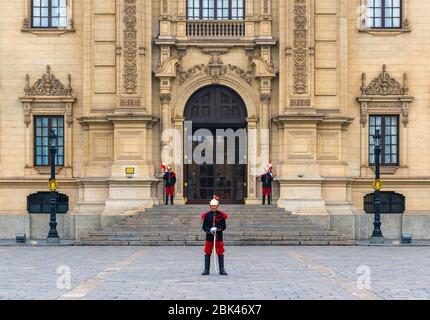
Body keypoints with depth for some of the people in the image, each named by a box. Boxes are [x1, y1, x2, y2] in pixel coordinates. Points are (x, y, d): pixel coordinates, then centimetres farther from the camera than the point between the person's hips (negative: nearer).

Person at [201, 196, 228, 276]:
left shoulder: (221, 214, 0)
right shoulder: (207, 215, 2)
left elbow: (224, 226, 0)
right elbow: (204, 227, 2)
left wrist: (217, 229, -17)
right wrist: (210, 230, -16)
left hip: (219, 237, 0)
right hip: (209, 237, 1)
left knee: (220, 253, 2)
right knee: (207, 253, 3)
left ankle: (222, 270, 9)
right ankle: (206, 270, 10)